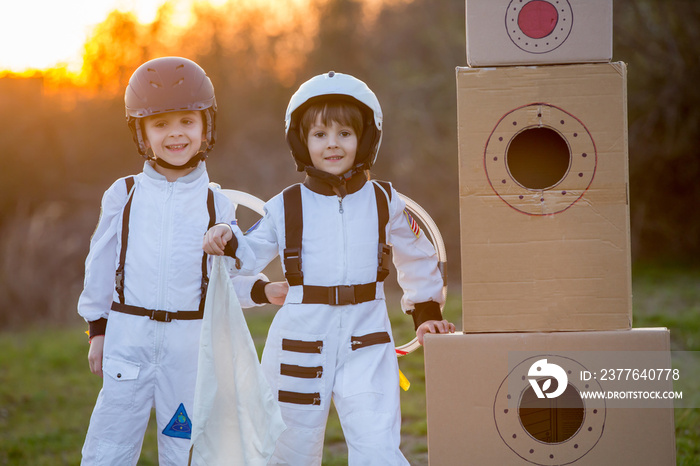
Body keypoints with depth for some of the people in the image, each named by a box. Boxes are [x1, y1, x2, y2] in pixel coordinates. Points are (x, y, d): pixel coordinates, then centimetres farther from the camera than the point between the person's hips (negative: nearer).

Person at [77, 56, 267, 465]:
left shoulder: (215, 204, 2)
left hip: (189, 342, 0)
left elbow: (232, 273, 2)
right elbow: (101, 263, 10)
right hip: (128, 337, 0)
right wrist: (97, 329, 11)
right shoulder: (124, 196, 3)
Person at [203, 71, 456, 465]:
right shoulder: (286, 207, 1)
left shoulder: (384, 202, 4)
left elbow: (418, 257, 20)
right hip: (301, 340, 1)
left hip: (367, 346, 0)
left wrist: (427, 312, 24)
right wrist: (224, 242, -14)